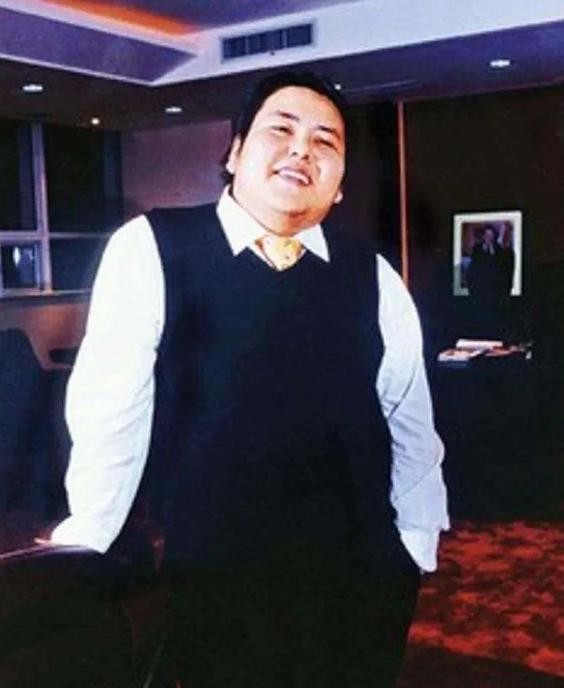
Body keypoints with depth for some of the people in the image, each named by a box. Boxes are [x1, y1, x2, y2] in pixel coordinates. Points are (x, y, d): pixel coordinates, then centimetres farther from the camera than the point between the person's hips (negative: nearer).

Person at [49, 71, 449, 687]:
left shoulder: (373, 278, 0)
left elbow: (411, 427, 7)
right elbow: (109, 413, -9)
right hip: (211, 580, -3)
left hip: (361, 578, 3)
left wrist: (414, 546, 6)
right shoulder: (149, 249, -10)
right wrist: (80, 552, -4)